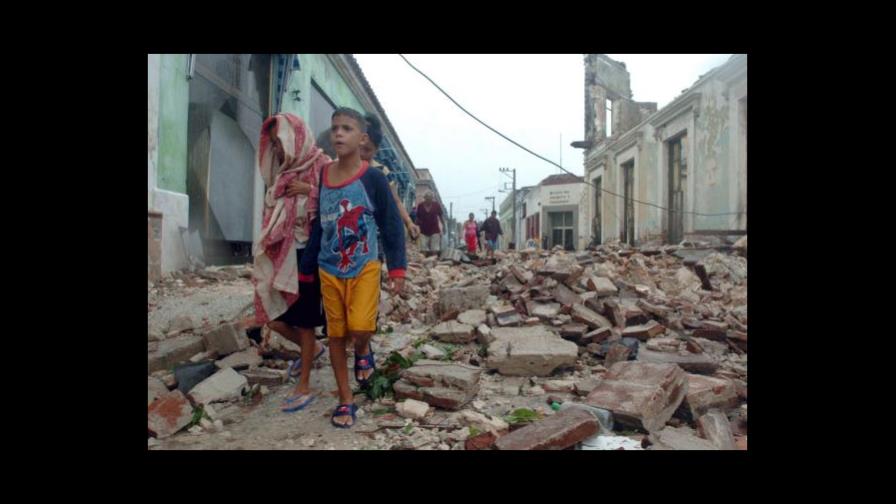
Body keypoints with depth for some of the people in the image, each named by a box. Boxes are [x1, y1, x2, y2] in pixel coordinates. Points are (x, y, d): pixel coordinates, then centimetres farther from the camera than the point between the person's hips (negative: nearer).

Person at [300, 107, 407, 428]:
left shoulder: (373, 178, -9)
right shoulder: (321, 177, 1)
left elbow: (392, 225, -5)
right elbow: (316, 226, 8)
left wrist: (397, 269, -10)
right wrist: (306, 270, 11)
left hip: (364, 268, -3)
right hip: (329, 270, 4)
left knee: (360, 328, -17)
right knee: (336, 334, 8)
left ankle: (363, 350, 22)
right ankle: (345, 401, 22)